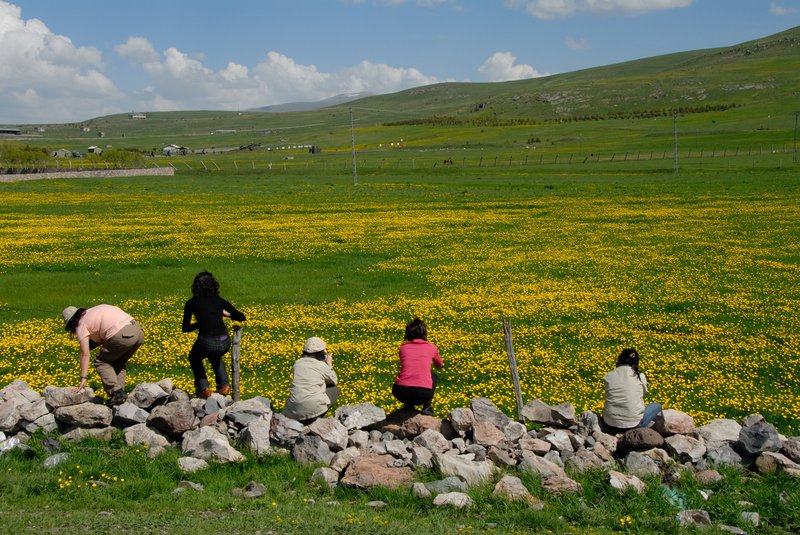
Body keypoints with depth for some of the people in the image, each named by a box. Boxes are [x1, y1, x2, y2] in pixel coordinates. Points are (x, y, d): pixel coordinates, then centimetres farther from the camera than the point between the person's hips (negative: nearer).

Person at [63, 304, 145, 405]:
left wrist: (83, 379, 4)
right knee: (118, 362, 27)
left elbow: (85, 354, 4)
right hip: (138, 331, 8)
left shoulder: (81, 325, 9)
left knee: (101, 361, 13)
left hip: (123, 336, -8)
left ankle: (116, 392, -1)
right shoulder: (95, 311, 31)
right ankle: (121, 391, 14)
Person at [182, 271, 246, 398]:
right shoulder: (220, 301, 15)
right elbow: (242, 318, 22)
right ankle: (224, 384, 19)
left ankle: (203, 388, 18)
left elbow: (185, 328, 17)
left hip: (206, 342, -2)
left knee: (194, 359, 32)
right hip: (224, 344, 3)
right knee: (215, 357, 38)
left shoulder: (191, 303, 9)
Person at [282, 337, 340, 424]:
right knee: (335, 390, 18)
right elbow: (334, 381, 17)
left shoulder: (297, 363, 10)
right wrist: (329, 365, 29)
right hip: (315, 408, -5)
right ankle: (315, 418, 8)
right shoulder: (322, 365, 1)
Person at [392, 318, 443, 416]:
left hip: (401, 393, 1)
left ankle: (408, 405, 16)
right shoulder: (432, 348, 13)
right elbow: (440, 365, 36)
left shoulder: (403, 347, 15)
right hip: (423, 394, -1)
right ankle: (427, 407, 18)